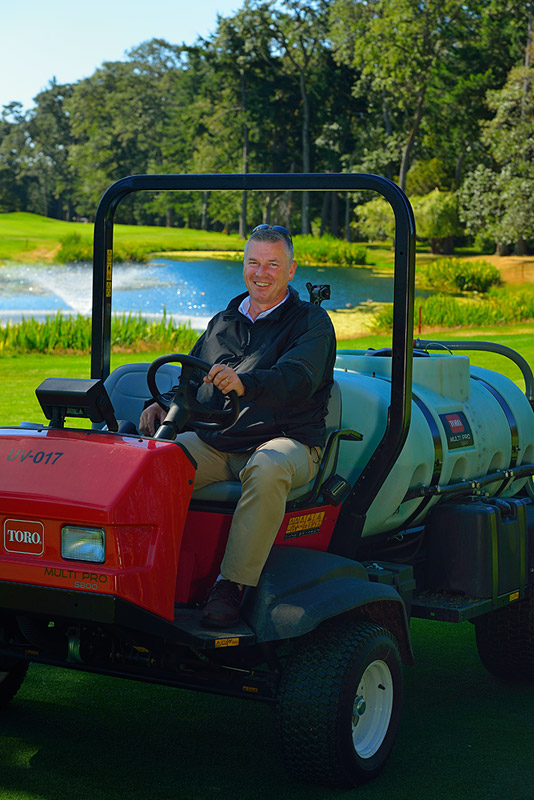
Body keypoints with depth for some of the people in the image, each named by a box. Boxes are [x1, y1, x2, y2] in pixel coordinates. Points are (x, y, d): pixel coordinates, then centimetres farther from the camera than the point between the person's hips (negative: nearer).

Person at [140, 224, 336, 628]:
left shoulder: (312, 322, 3)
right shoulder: (222, 322, 23)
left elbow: (297, 379, -17)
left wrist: (244, 382, -37)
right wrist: (164, 405, 3)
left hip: (286, 440, -5)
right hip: (213, 443, 5)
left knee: (267, 470, -40)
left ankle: (231, 586, -33)